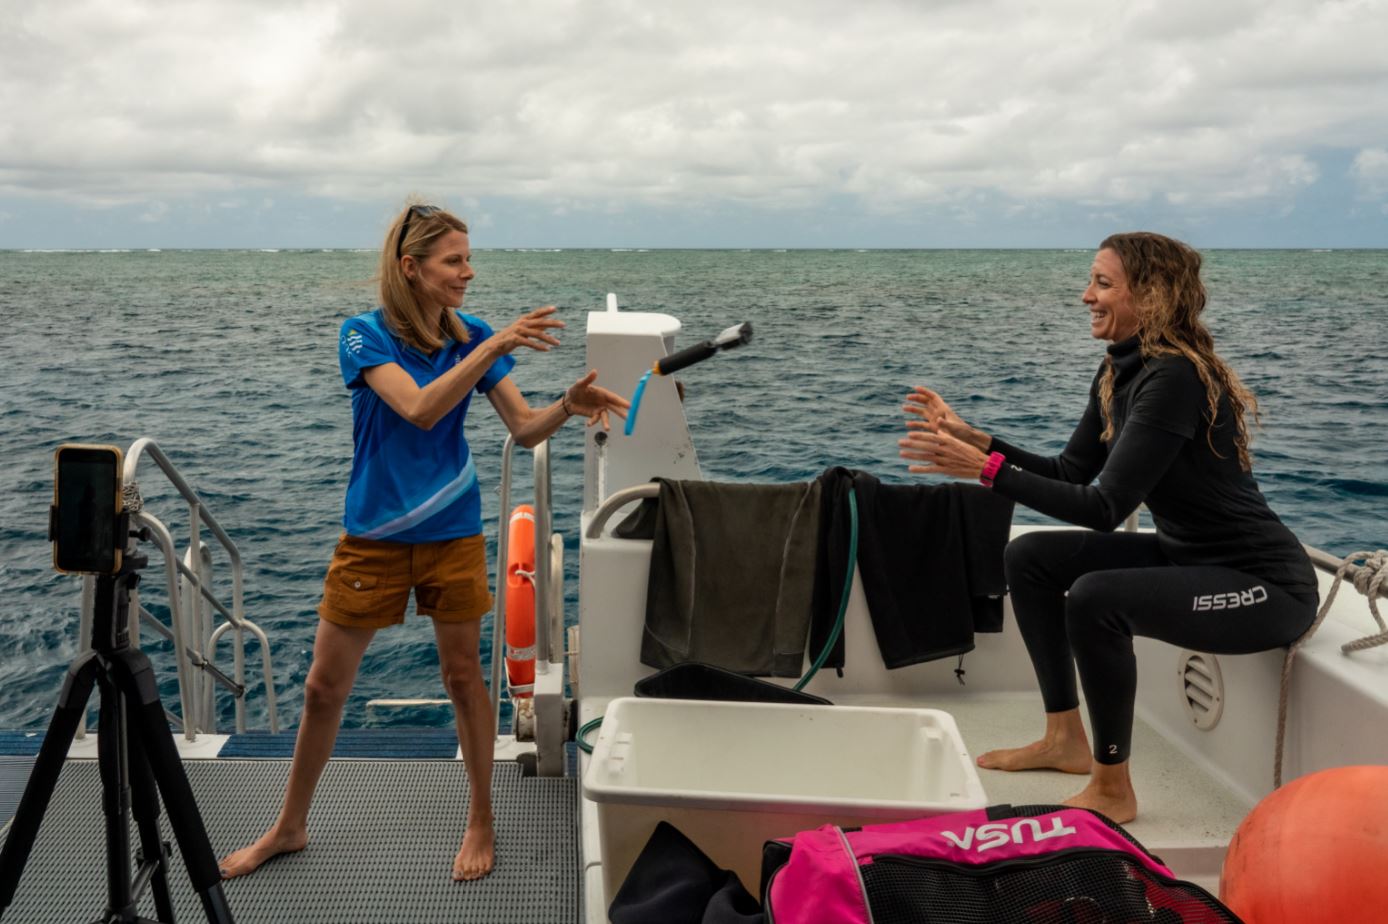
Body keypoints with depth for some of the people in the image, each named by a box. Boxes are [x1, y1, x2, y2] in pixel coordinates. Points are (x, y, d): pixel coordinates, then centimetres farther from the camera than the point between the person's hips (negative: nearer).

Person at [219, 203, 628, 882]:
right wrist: (493, 347, -34)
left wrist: (569, 405, -27)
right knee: (325, 685, 9)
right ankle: (289, 827, 30)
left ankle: (481, 823, 27)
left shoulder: (472, 337, -2)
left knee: (464, 677, 9)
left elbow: (525, 429, -7)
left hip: (453, 534, 2)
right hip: (373, 536, -1)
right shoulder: (364, 335, -11)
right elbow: (419, 408, -27)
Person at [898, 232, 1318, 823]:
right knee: (1030, 556, 6)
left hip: (1265, 585, -10)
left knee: (1095, 598, -31)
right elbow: (1071, 473, 8)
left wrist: (986, 469, -32)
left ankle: (1112, 789, -10)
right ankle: (1066, 740, 16)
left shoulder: (1176, 376, -25)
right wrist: (973, 439, -1)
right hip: (1185, 556, 10)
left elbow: (1104, 508, -29)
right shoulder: (1120, 372, 3)